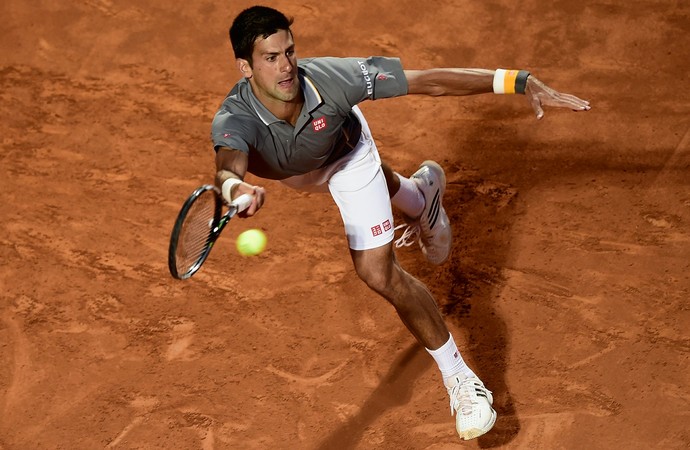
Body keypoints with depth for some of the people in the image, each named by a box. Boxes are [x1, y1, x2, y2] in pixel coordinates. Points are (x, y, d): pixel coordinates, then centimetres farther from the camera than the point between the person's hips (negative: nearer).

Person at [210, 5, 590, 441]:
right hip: (280, 166, 2)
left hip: (345, 152, -2)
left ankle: (459, 377, 5)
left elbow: (431, 81, -40)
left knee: (379, 273, -13)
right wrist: (236, 188, -96)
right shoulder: (234, 120, -47)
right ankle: (421, 194, 73)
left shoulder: (332, 78, -45)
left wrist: (521, 82, -42)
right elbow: (228, 168, -70)